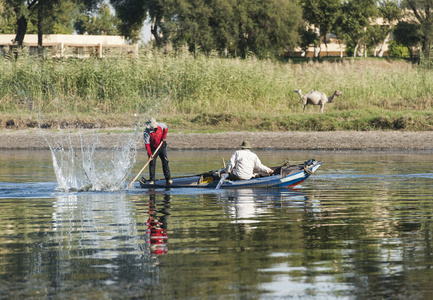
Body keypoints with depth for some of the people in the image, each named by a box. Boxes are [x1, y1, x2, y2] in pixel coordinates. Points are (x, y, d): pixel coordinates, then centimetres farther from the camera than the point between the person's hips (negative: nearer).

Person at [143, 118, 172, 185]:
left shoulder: (160, 125, -16)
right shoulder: (147, 133, -23)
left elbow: (166, 128, 8)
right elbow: (147, 144, -23)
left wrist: (164, 137, -4)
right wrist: (150, 154, -31)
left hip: (162, 146, 2)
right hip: (153, 148, -2)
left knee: (165, 161, -1)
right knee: (152, 163, -7)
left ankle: (168, 178, 3)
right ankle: (152, 180, -1)